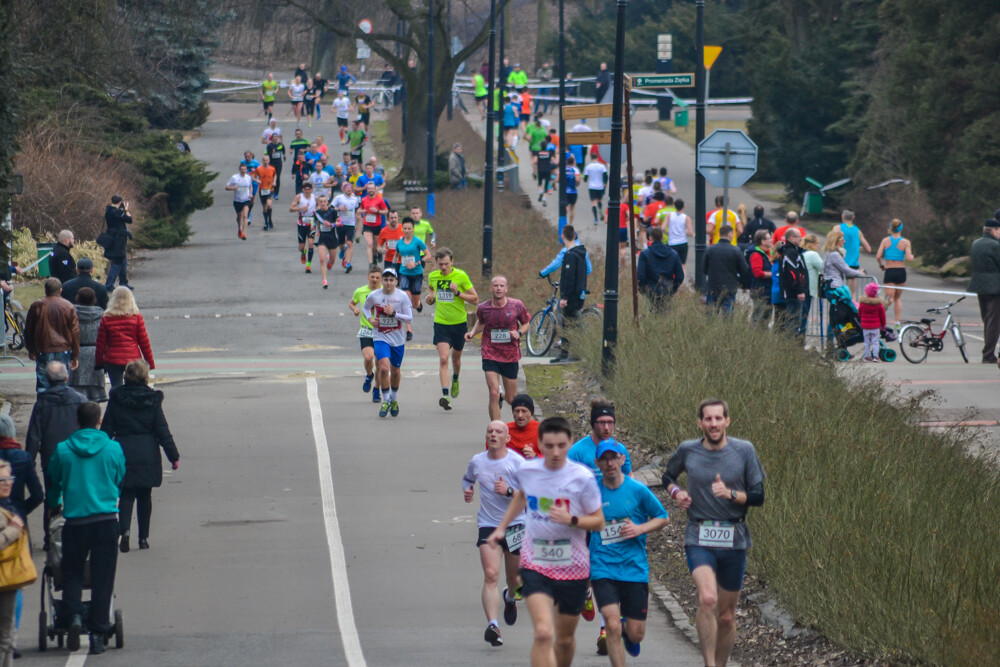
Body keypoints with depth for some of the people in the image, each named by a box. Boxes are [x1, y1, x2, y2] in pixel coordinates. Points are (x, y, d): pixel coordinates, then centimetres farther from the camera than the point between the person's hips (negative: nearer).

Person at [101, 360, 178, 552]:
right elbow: (162, 430, -3)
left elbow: (107, 428, 1)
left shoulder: (116, 399, -2)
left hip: (123, 452, 0)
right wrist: (173, 455, 2)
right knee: (144, 496, 12)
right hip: (147, 455, 0)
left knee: (126, 495, 5)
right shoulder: (152, 400, -4)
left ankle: (125, 529, -20)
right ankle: (144, 537, 14)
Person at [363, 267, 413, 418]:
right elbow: (366, 308, 16)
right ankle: (386, 401, -4)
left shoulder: (402, 297, -7)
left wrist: (394, 313, -19)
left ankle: (394, 399, 36)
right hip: (380, 337, -1)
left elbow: (409, 318, -5)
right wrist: (370, 319, -3)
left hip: (397, 339, 1)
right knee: (384, 368, -19)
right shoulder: (373, 296, -4)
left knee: (395, 371, 12)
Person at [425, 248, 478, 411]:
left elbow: (475, 299, -7)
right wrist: (429, 297, -3)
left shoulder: (461, 276, -10)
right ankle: (445, 395, -21)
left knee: (456, 358, 18)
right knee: (443, 359, -16)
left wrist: (458, 293, -21)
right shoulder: (433, 276, -1)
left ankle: (455, 380, 51)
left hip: (459, 324, 0)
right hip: (441, 323, 0)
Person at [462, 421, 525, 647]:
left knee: (515, 578, 15)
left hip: (515, 525, -1)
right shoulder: (477, 461, 4)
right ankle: (492, 625, -27)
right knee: (491, 575, -19)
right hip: (488, 525, 1)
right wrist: (467, 491, 5)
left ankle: (510, 597, 53)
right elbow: (468, 479, 27)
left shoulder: (517, 462, -8)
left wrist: (509, 491, -25)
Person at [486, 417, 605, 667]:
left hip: (573, 568, 0)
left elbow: (598, 522, -4)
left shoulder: (582, 478, -10)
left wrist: (571, 520, -21)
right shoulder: (527, 471, -2)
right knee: (543, 633, -19)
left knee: (565, 639, 15)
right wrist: (502, 528, 26)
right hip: (535, 564, 0)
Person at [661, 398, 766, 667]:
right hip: (699, 540, -1)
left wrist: (730, 494, -15)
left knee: (727, 616, 8)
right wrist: (675, 492, 2)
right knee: (707, 599, -27)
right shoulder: (687, 451, 3)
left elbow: (758, 497, 3)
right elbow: (668, 476, 24)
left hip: (734, 541, 1)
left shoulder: (744, 451, 1)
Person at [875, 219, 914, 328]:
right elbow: (908, 258, -12)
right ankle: (897, 321, 17)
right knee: (898, 298, 19)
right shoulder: (905, 242, -4)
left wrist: (881, 265, 12)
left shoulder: (885, 240, -1)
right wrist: (912, 255, 11)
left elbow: (878, 256, -7)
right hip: (901, 271, 1)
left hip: (889, 271, -1)